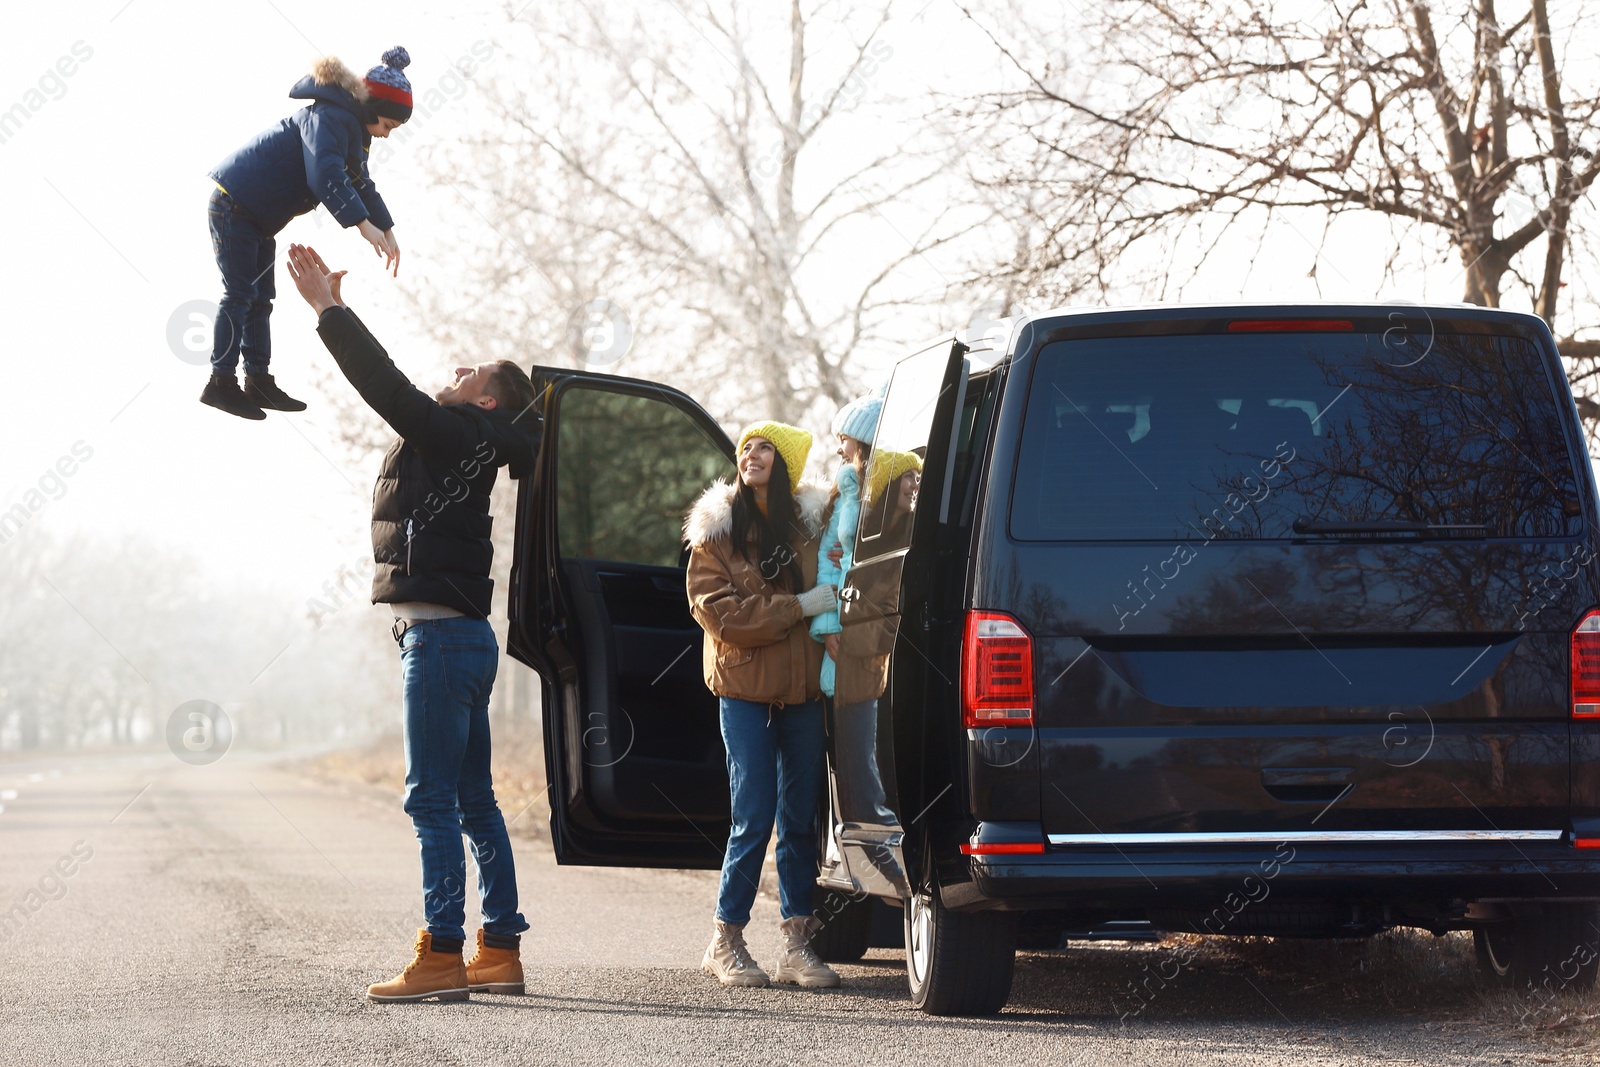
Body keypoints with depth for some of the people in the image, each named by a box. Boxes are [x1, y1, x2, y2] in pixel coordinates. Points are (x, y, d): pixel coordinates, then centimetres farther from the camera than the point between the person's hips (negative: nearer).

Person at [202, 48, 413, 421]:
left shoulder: (351, 127, 12)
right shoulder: (329, 119, -21)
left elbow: (361, 183, 23)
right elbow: (326, 176, -35)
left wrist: (387, 230, 16)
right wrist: (362, 223, -40)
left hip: (257, 215, 10)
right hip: (234, 204, -10)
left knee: (260, 298, 10)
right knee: (240, 294, -10)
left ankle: (259, 381, 13)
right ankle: (222, 382, -8)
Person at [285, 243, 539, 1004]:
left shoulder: (452, 434, -10)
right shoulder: (450, 441, 16)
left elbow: (387, 385, -18)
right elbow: (392, 392, 29)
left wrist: (328, 310, -15)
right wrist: (332, 310, 30)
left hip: (440, 635, -10)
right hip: (461, 636, 11)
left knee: (434, 799, -12)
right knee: (472, 802, 12)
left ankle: (441, 957, -14)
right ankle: (500, 951, 15)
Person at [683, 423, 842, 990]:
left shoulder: (812, 523, 7)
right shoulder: (717, 530, 1)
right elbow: (718, 609, -9)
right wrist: (799, 607, -14)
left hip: (803, 687, 3)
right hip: (744, 687, -3)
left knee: (801, 817, 4)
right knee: (754, 819, -5)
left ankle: (797, 943, 9)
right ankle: (725, 943, 6)